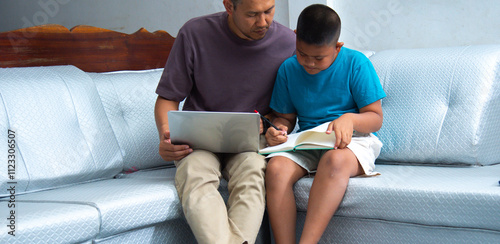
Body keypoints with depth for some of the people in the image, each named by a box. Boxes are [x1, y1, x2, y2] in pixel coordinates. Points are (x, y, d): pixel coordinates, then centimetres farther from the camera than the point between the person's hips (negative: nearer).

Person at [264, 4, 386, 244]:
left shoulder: (356, 63, -4)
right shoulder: (288, 69, 6)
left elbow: (376, 118, -4)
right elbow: (285, 116, 15)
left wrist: (350, 119, -26)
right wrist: (279, 130, -9)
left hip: (352, 138, -3)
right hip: (305, 142, 4)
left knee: (335, 159, -40)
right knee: (276, 168, -29)